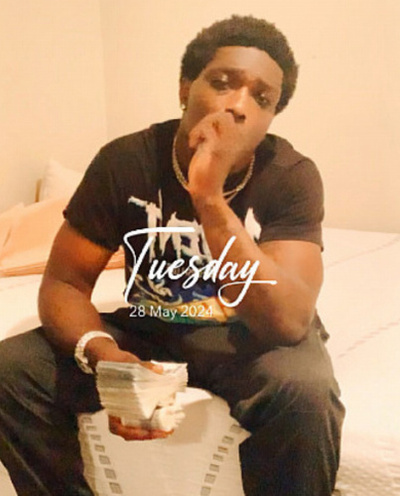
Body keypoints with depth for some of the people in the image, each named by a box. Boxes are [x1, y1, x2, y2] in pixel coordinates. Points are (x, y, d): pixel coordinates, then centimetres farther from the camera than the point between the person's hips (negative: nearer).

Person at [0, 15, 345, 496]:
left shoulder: (292, 176, -21)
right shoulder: (124, 161, -15)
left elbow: (287, 322, -33)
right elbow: (63, 284, -11)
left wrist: (209, 197, -42)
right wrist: (101, 353, -34)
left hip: (252, 335, -2)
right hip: (149, 329, 2)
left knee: (304, 393, -35)